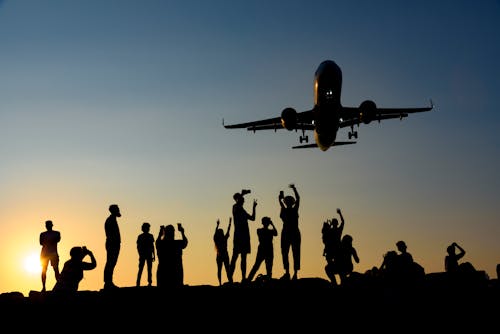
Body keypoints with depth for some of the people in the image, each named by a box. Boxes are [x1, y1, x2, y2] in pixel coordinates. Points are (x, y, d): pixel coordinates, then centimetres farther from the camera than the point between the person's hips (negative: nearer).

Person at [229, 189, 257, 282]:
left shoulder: (242, 210, 21)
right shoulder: (235, 207, -1)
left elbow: (252, 218, 27)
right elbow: (238, 203, -25)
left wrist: (254, 207, 25)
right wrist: (243, 193, -16)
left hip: (245, 235, 8)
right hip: (238, 234, -8)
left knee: (244, 257, 5)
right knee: (235, 256, -11)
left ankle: (243, 277, 4)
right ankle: (230, 277, -13)